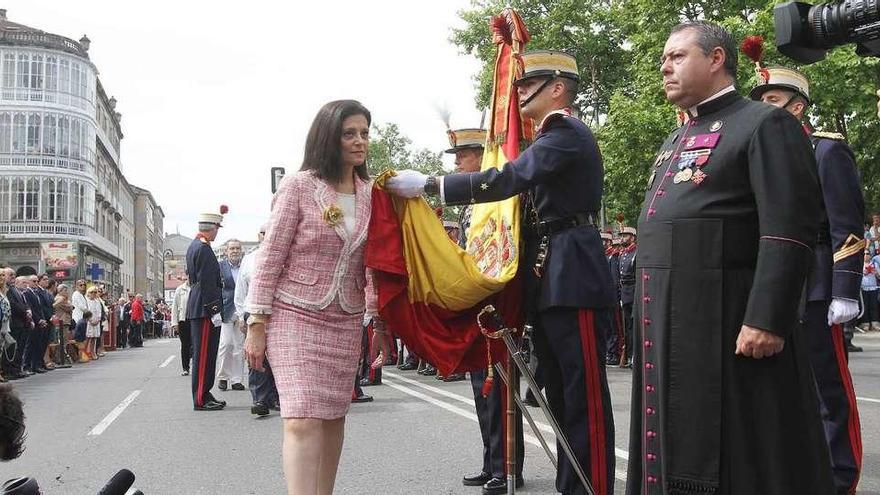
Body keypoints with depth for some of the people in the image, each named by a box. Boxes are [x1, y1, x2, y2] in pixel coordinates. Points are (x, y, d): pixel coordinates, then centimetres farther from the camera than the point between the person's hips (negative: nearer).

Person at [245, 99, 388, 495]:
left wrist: (379, 322, 10)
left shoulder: (370, 195, 7)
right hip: (294, 317, -5)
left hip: (345, 322, 5)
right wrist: (257, 324, -10)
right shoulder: (299, 186, -7)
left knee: (333, 418, 9)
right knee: (304, 420, -14)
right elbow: (270, 257, -7)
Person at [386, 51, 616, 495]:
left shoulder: (568, 134, -10)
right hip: (550, 283, 10)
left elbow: (508, 179, -23)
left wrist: (427, 184, -21)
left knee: (585, 396, -6)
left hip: (573, 283, -10)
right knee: (561, 397, 13)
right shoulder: (551, 138, 21)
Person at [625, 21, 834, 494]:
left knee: (741, 454, -2)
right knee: (679, 446, 13)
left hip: (728, 321, -8)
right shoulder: (675, 141, 22)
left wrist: (766, 319, -22)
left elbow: (789, 232, -15)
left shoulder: (765, 125, -5)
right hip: (667, 322, 8)